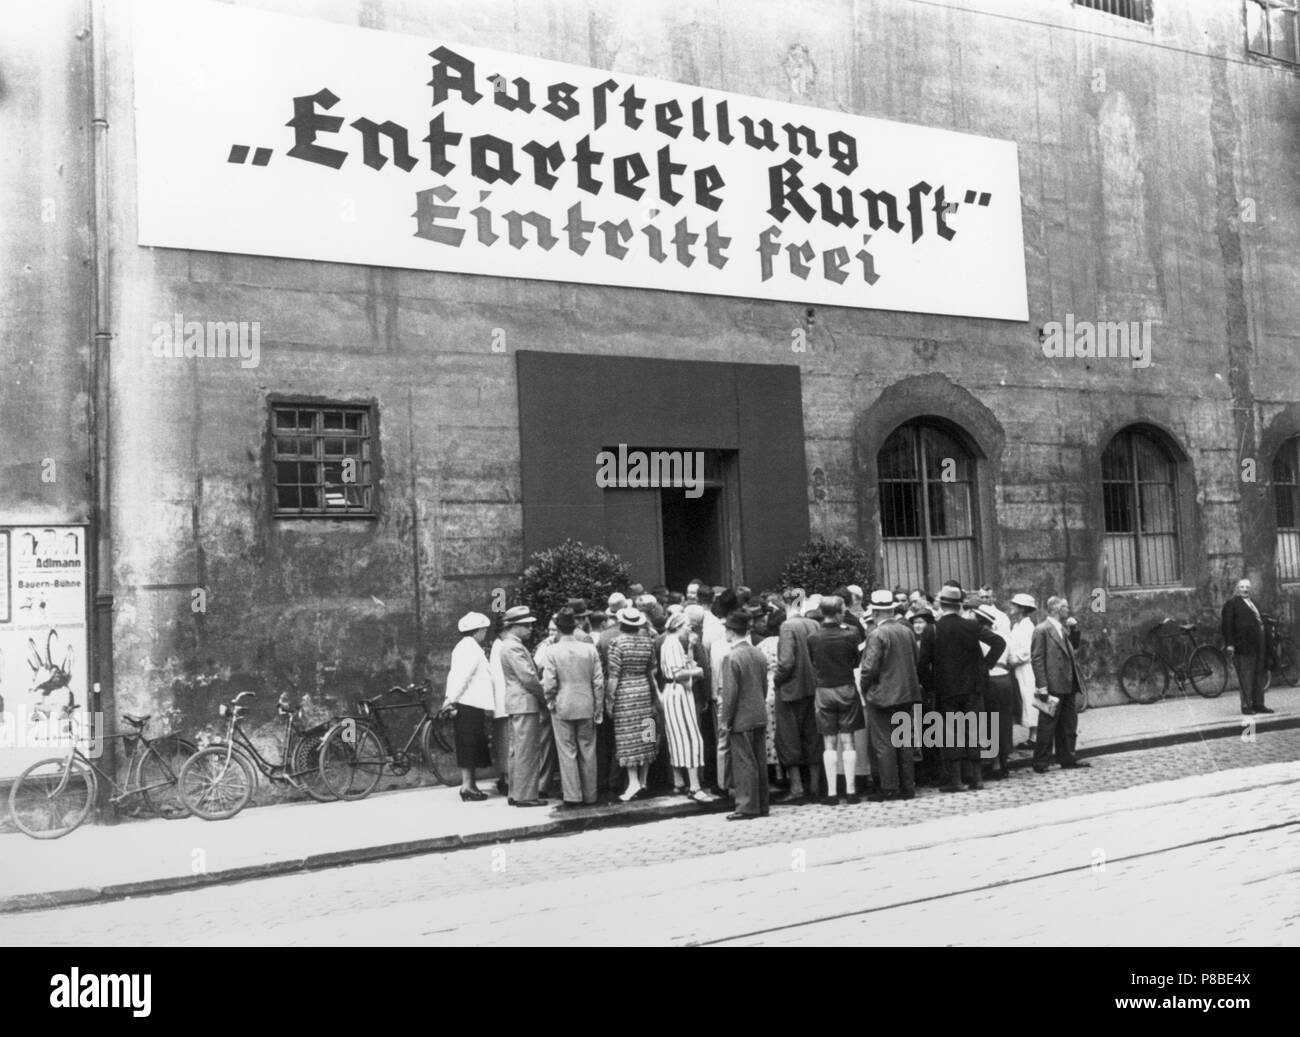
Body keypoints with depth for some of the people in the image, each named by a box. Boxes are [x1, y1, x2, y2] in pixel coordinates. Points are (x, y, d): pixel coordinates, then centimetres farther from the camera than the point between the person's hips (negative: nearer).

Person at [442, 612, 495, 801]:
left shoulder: (461, 647, 19)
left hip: (463, 704, 9)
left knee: (470, 747, 12)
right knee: (470, 745, -6)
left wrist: (450, 697, 13)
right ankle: (467, 785, -5)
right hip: (471, 705, -9)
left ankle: (469, 784, 16)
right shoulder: (473, 648, -12)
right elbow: (462, 676, -18)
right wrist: (451, 699, -18)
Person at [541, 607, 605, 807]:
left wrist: (550, 701, 7)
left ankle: (572, 796, 7)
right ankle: (589, 796, 18)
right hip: (587, 707, 2)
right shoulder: (590, 649, -4)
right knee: (587, 751, 11)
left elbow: (549, 684, -12)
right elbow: (599, 682, -2)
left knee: (567, 752, 6)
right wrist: (598, 710, 6)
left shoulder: (553, 651, -10)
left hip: (563, 708, -2)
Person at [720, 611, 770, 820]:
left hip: (741, 719, -7)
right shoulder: (759, 654, 7)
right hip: (760, 716, 8)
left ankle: (747, 807, 2)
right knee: (759, 762, 12)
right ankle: (761, 805, 19)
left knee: (744, 764, -1)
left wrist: (725, 720, -10)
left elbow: (730, 692, -17)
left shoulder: (732, 657, -16)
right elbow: (765, 685, 12)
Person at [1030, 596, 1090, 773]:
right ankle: (1041, 763, 5)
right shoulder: (1042, 630, -11)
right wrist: (1042, 685, -20)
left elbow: (1074, 646, 24)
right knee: (1048, 724, -2)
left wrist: (1075, 629, 7)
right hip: (1052, 685, -8)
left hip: (1068, 685, 8)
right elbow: (1036, 658, -15)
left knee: (1069, 723, 14)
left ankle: (1067, 758, 24)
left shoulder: (1064, 628, 13)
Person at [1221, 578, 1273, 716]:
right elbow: (1226, 625, -10)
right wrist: (1229, 644, -17)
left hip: (1258, 646, 8)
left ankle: (1258, 704, 16)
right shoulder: (1231, 603, -3)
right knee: (1245, 677, -6)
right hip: (1243, 646, -8)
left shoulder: (1253, 604, 21)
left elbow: (1260, 622, 22)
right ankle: (1246, 706, -2)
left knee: (1259, 676, 10)